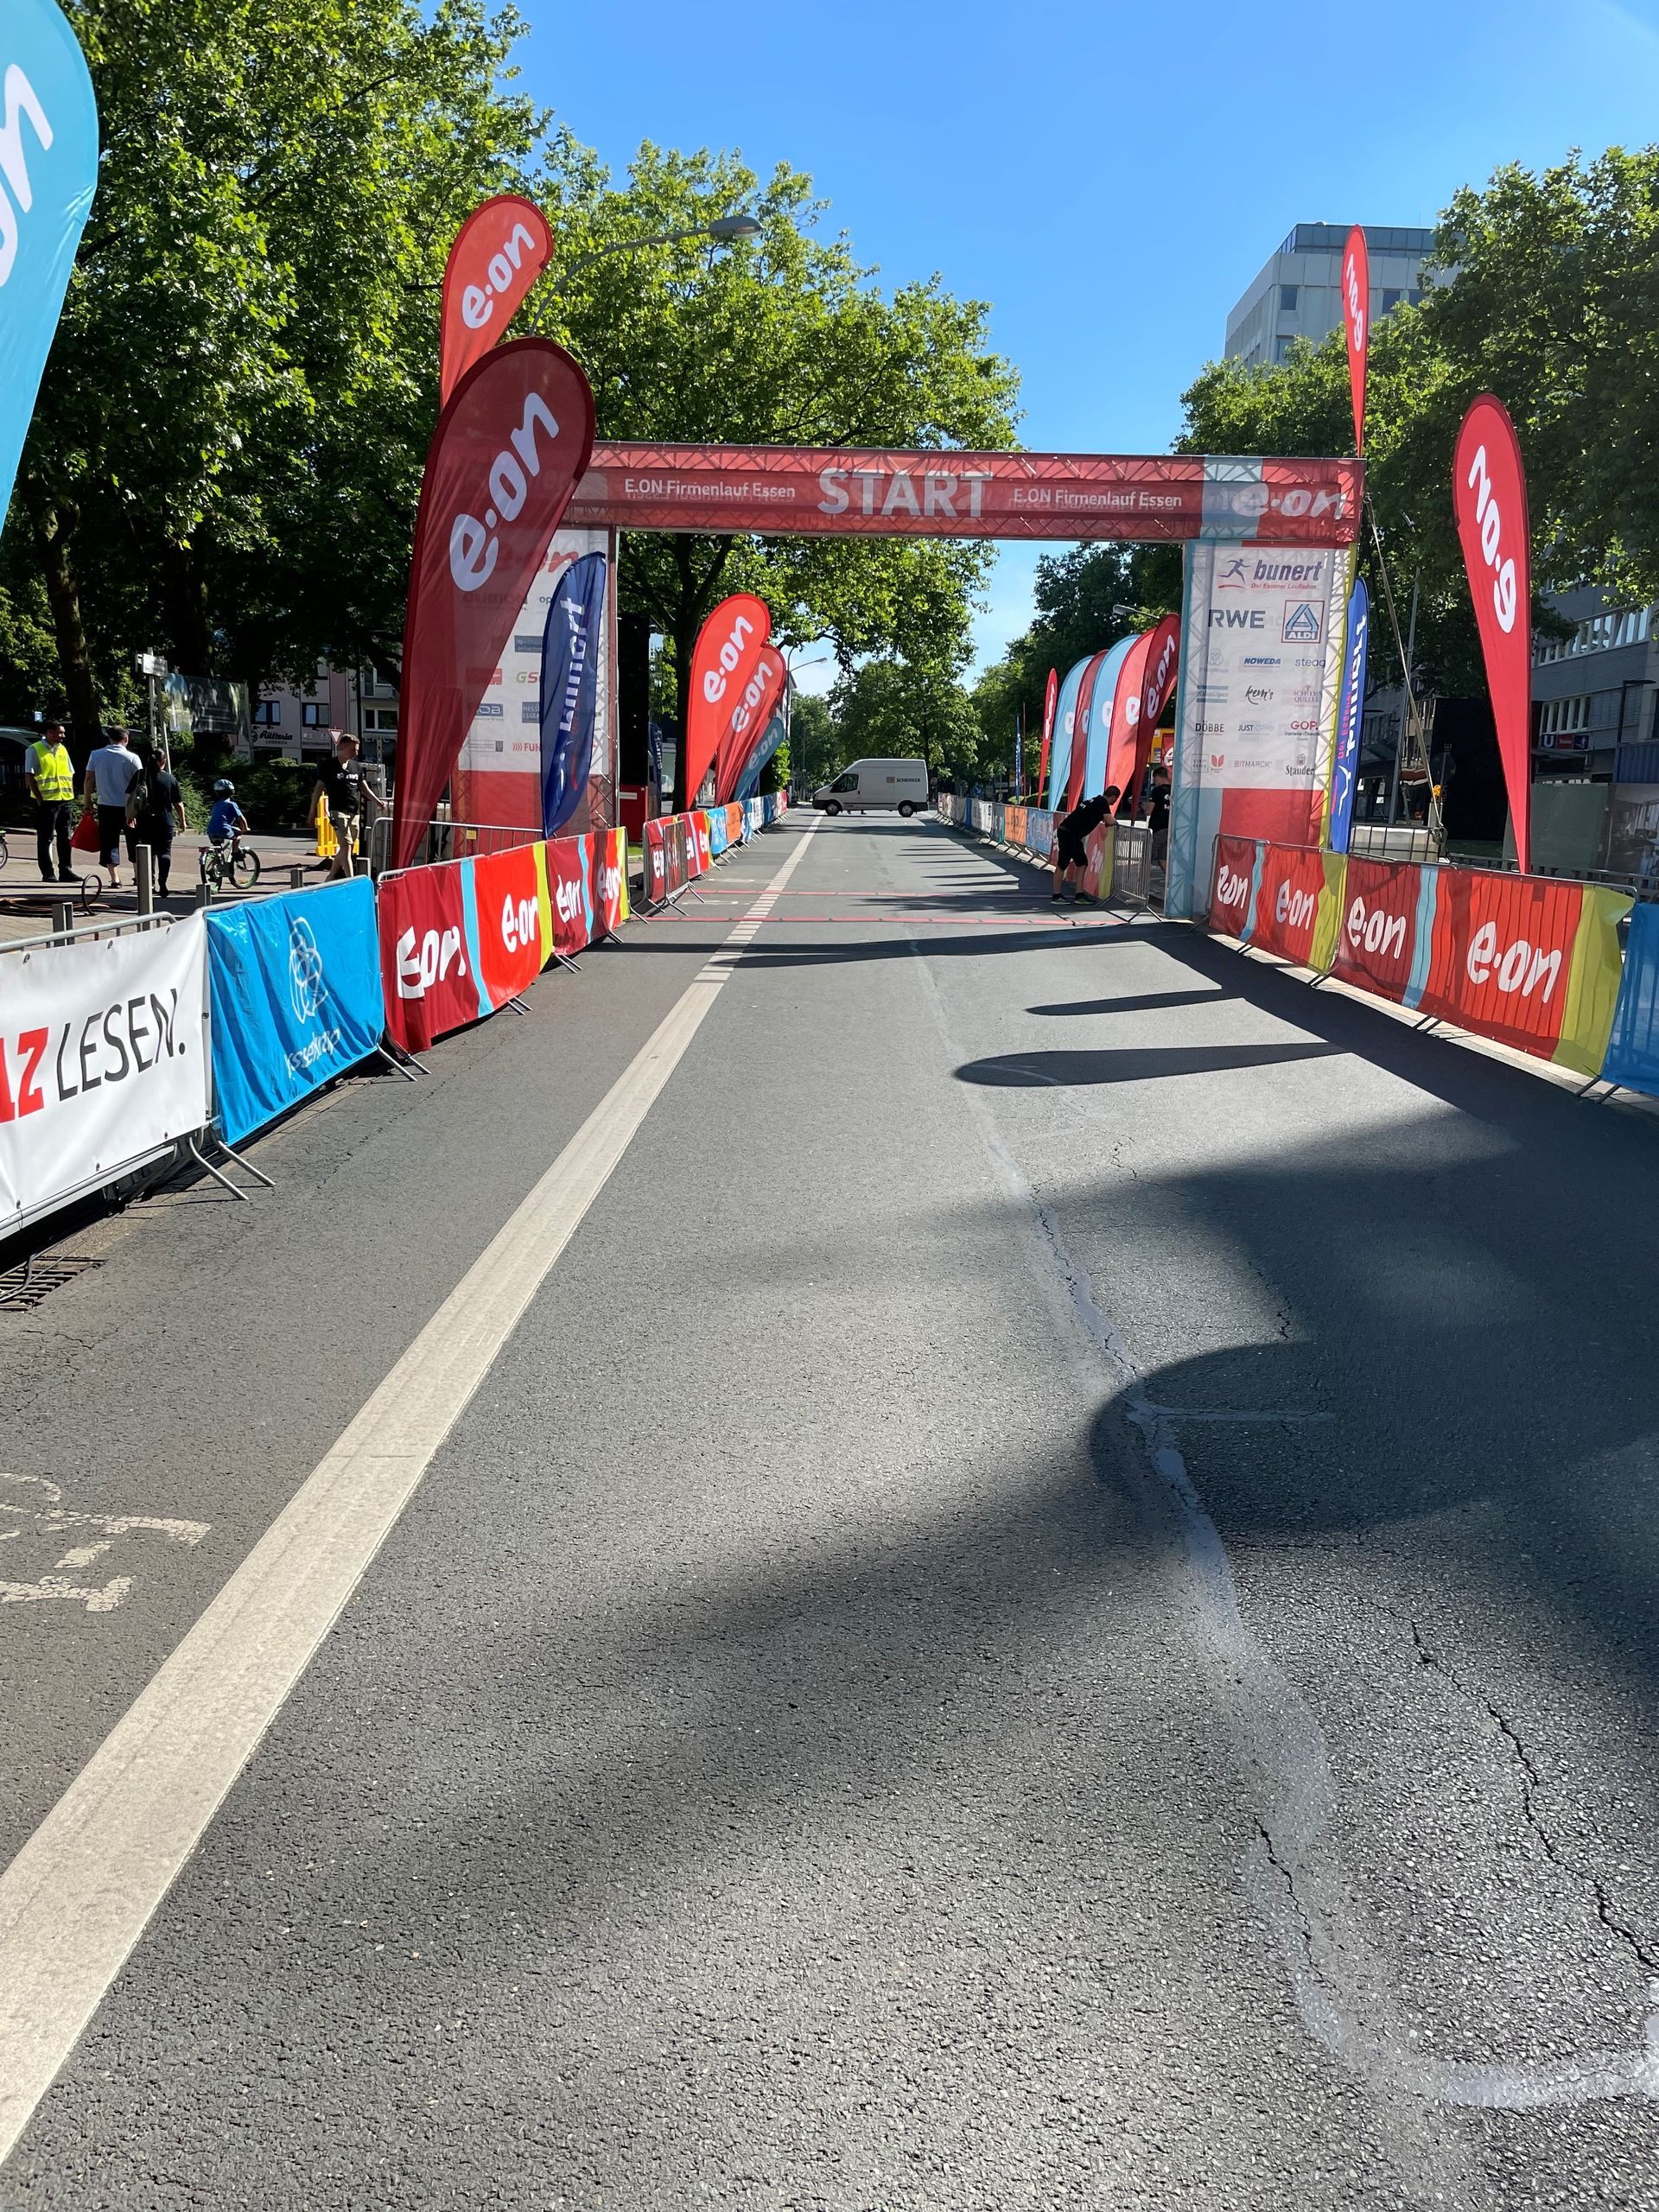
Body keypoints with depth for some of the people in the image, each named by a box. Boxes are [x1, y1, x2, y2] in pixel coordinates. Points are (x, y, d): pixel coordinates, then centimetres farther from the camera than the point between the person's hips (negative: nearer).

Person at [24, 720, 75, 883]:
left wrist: (71, 794, 8)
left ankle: (65, 871, 13)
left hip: (65, 799, 6)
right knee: (46, 838, 0)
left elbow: (70, 774, 20)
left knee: (65, 837, 7)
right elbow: (29, 777, -7)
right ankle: (47, 873, 4)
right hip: (46, 801, -6)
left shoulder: (62, 749, 15)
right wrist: (39, 798, -12)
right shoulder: (35, 750, -4)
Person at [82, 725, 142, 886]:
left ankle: (115, 878, -2)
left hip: (106, 805, 1)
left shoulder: (96, 755, 2)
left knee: (109, 842, 5)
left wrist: (88, 801, 11)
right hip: (128, 806, -1)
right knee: (134, 842, 11)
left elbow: (89, 780, 2)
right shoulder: (132, 758, -4)